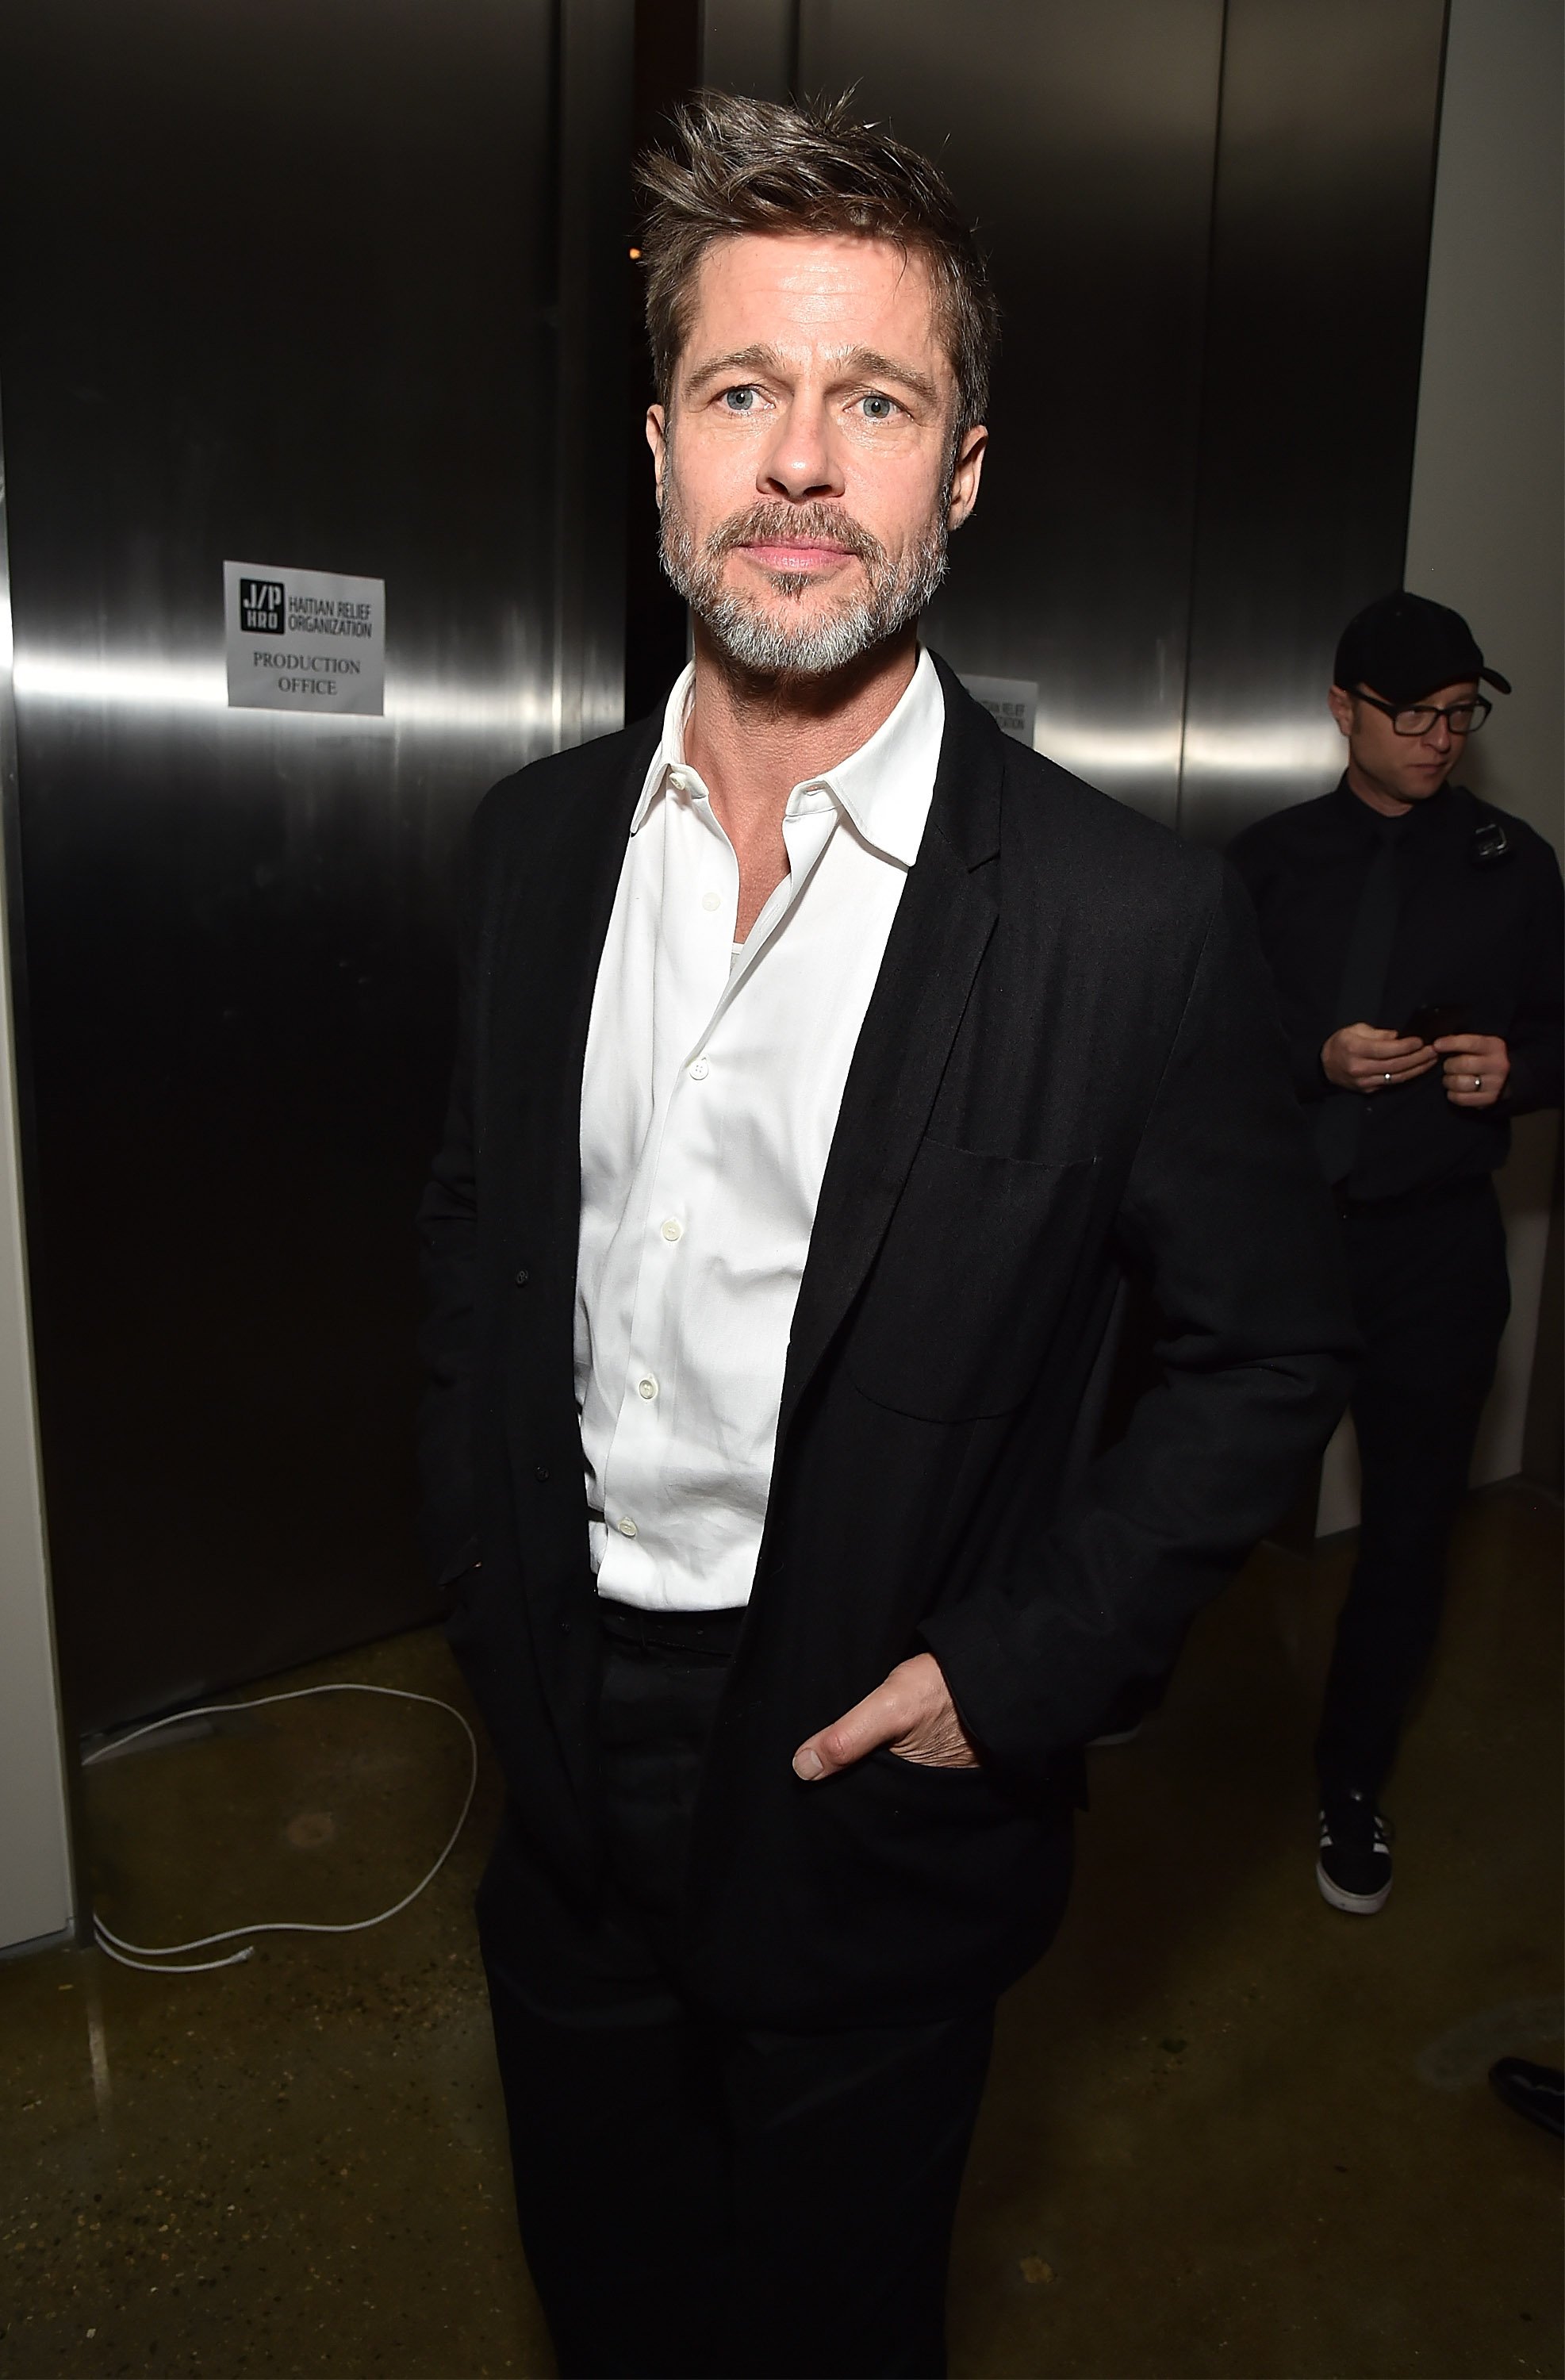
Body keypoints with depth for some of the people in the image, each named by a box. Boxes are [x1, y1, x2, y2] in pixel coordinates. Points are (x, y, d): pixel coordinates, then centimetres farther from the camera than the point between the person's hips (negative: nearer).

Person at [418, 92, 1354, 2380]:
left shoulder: (1136, 920, -19)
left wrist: (1020, 1675, -13)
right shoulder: (537, 837, -4)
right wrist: (482, 1575, 2)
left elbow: (1270, 1350, -9)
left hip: (872, 1792, -4)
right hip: (568, 1763, 5)